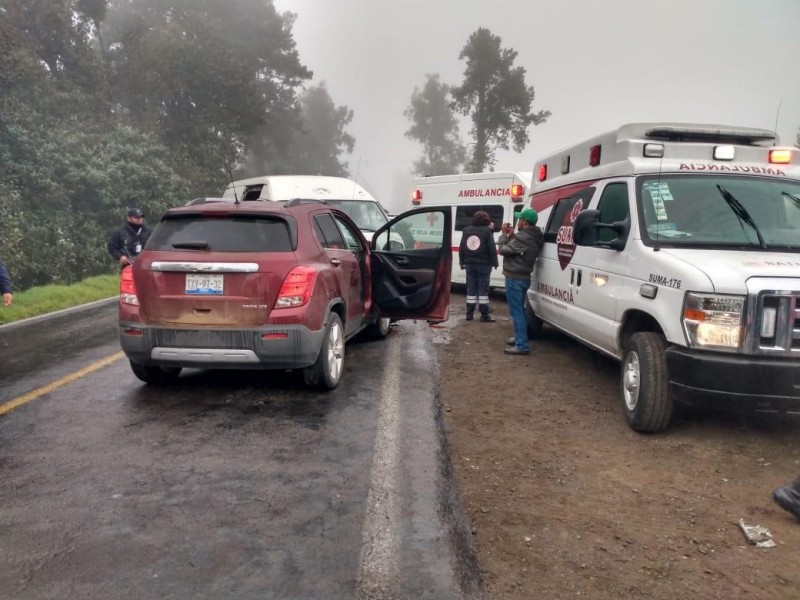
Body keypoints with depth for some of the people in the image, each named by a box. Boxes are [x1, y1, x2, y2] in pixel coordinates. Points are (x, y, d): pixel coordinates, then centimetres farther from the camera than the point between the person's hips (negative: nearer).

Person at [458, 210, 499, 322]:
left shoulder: (466, 230, 7)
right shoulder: (487, 231, -9)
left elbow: (461, 248, 10)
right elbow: (492, 249, -10)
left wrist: (462, 262, 16)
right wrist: (495, 262, -2)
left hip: (470, 263, 4)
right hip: (483, 264, -4)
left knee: (471, 288, 9)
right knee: (483, 289, -1)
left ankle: (469, 313, 11)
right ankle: (484, 315, -1)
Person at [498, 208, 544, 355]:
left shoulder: (523, 237, -23)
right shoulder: (533, 237, 10)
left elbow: (503, 250, -17)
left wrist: (504, 234, -4)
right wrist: (511, 235, 6)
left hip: (515, 278, -10)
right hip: (523, 277, 10)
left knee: (516, 311, -7)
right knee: (519, 309, 21)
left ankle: (522, 345, -6)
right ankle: (519, 337, 32)